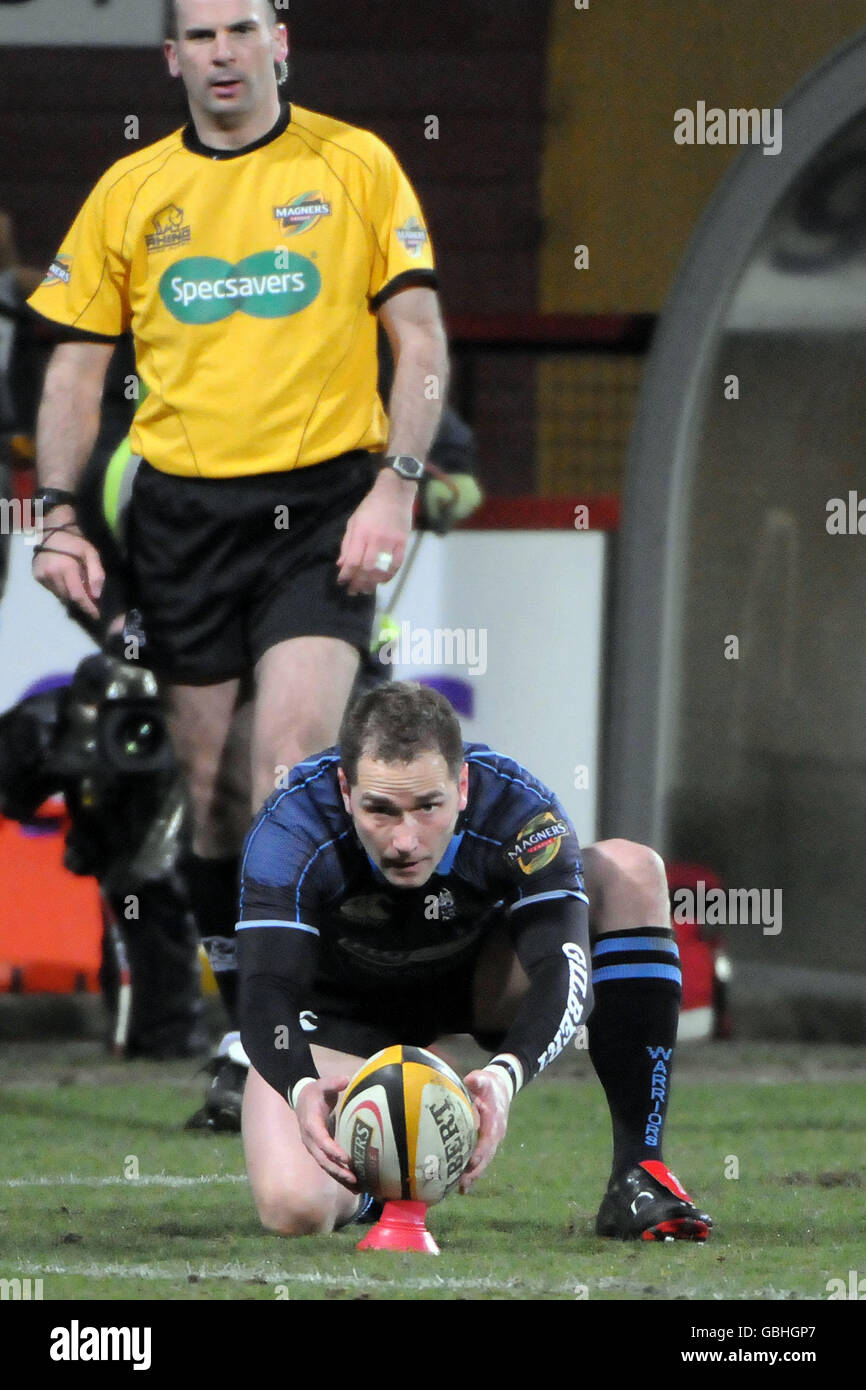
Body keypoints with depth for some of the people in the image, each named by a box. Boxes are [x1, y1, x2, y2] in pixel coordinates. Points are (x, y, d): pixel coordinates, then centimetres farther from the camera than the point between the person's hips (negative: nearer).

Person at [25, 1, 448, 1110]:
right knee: (214, 786, 3)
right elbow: (76, 363, 12)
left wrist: (396, 485, -9)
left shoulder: (355, 166, 3)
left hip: (323, 505, -3)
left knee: (293, 759, -17)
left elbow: (420, 341, 2)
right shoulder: (129, 191, 8)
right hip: (184, 510, 3)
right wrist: (57, 514, 1)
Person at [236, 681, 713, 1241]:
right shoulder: (291, 831, -34)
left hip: (478, 974, 2)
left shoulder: (519, 811, -32)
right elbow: (267, 993, -41)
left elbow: (563, 971, -42)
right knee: (293, 1210, -28)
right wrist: (301, 1090, -64)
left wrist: (505, 1076, -62)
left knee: (631, 871, -25)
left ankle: (639, 1176, -23)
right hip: (340, 1002, -2)